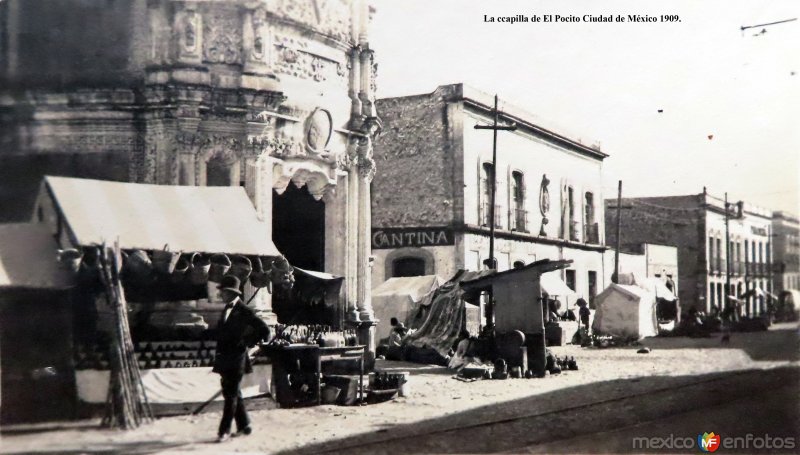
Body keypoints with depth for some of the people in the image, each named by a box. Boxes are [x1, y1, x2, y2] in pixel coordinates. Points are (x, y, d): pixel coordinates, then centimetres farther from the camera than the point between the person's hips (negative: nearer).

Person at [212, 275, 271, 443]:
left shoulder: (244, 312, -13)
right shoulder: (227, 309, 12)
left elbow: (264, 330, -16)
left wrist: (247, 343, -10)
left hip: (235, 360, -8)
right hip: (225, 359, 8)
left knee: (231, 395, -3)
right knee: (232, 394, 14)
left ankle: (225, 430, 1)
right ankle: (243, 425, 24)